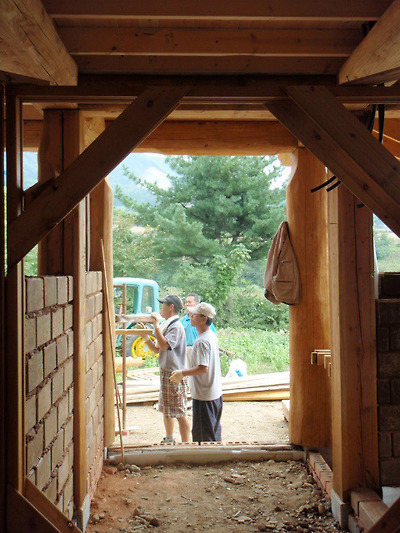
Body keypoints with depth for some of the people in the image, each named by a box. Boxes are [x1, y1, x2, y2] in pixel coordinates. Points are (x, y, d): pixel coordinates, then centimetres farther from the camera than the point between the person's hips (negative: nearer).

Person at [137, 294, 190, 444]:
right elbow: (157, 349, 16)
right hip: (165, 372, 10)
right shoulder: (166, 325, 13)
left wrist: (156, 325, -26)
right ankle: (169, 440, 36)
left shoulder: (176, 327, -16)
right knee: (166, 410, 21)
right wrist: (146, 338, 3)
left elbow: (164, 345, -30)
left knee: (180, 413, -4)